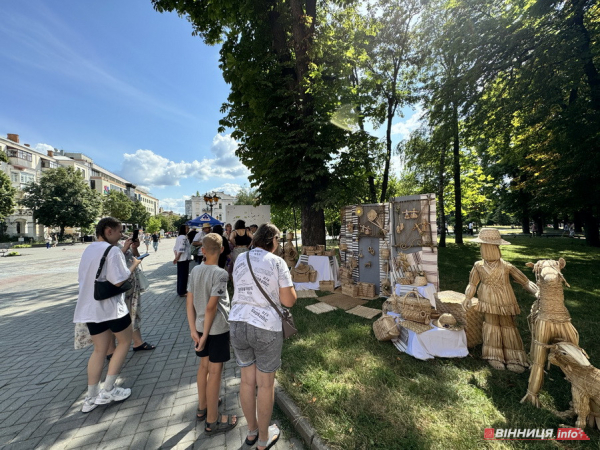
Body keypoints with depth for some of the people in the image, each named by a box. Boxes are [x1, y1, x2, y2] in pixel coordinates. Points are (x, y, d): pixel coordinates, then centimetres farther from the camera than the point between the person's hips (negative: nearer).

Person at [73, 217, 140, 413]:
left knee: (99, 350, 18)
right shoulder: (112, 250, -18)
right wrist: (134, 264, -8)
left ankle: (91, 398, 27)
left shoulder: (89, 249, 10)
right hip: (111, 307, -8)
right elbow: (119, 281, -22)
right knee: (125, 341, 14)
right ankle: (107, 390, 18)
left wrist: (122, 251, 17)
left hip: (89, 307, 8)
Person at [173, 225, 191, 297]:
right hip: (184, 259, -9)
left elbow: (175, 248, 13)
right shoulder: (184, 237, -14)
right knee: (184, 275, -1)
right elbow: (181, 248, -21)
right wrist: (177, 258, -16)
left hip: (180, 259, 9)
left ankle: (179, 291, 25)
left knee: (180, 275, 15)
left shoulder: (178, 237, 14)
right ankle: (182, 292, 5)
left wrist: (176, 257, 5)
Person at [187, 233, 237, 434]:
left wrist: (193, 329, 1)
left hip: (200, 326, 6)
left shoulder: (195, 271, -2)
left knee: (204, 366, 23)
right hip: (217, 328, -6)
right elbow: (211, 307, -22)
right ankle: (212, 421, 25)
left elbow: (190, 302, -1)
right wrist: (205, 334, -13)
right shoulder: (220, 274, -21)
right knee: (215, 372, 8)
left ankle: (202, 407, 43)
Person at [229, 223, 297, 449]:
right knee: (265, 384, 16)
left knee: (247, 380, 22)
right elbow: (289, 301, -10)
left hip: (238, 324, 5)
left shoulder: (240, 259, 5)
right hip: (266, 328, -5)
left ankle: (252, 431, 44)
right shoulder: (277, 262, -11)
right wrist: (288, 285, 8)